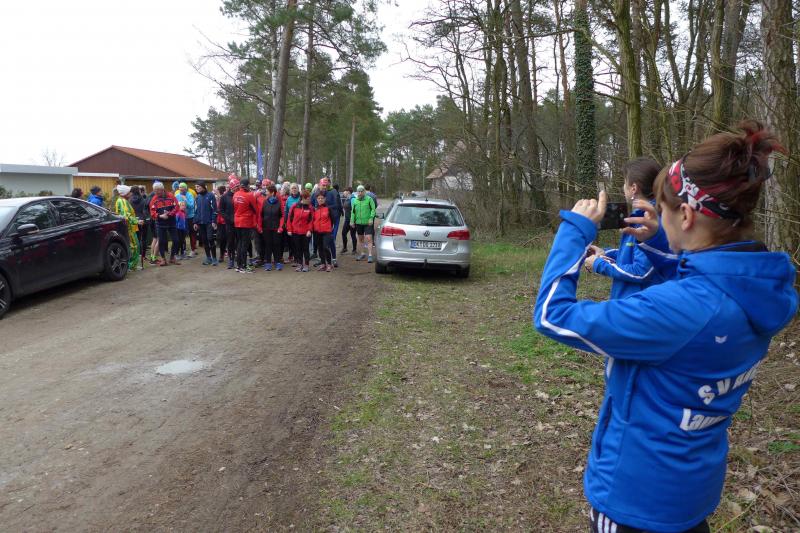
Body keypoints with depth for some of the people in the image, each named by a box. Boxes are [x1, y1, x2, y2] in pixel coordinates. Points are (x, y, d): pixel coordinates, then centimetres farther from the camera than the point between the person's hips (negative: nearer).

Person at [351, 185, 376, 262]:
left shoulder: (369, 199, -5)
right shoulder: (355, 200, 9)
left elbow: (373, 209, -6)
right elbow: (353, 212, 13)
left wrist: (371, 218, -16)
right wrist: (352, 221, 5)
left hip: (367, 223, -5)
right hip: (358, 223, 5)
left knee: (368, 239, -11)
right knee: (360, 239, 15)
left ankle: (370, 255, -10)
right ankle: (362, 254, 29)